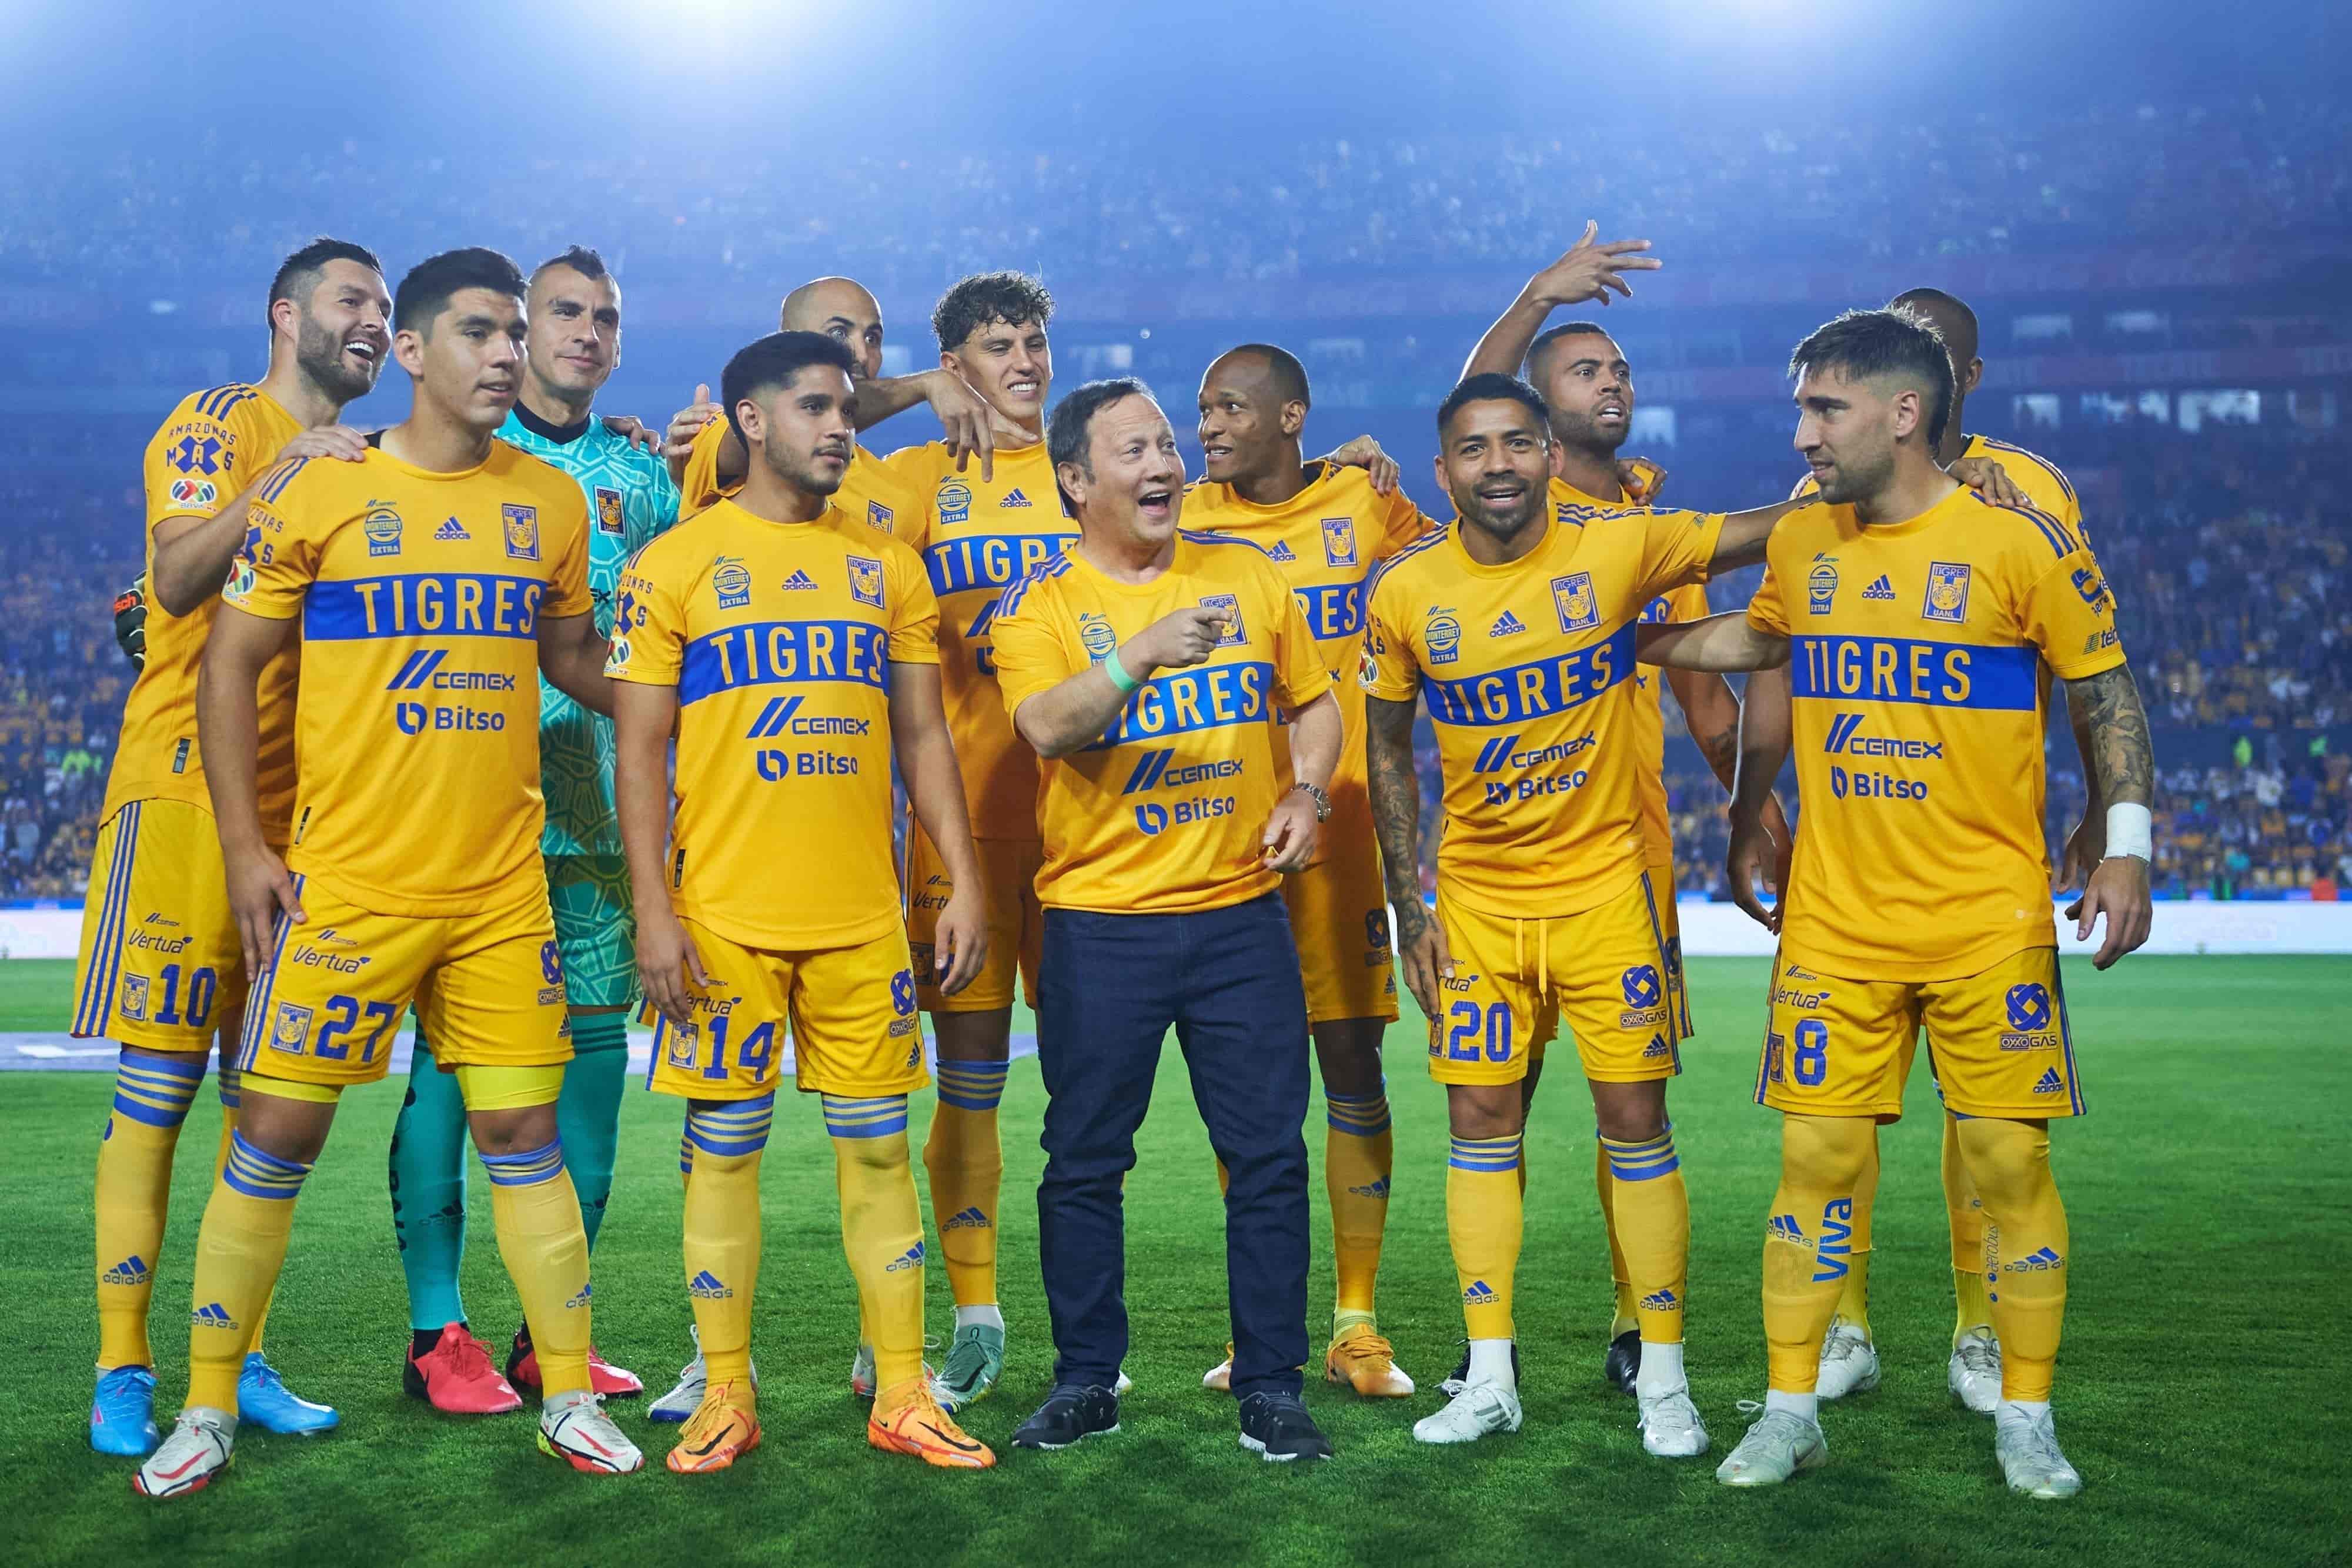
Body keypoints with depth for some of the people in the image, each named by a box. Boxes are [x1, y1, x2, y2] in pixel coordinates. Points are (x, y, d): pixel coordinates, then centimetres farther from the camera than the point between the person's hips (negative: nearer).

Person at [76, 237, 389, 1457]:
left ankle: (239, 1360, 13)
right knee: (158, 1080, -5)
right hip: (188, 783, -6)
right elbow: (180, 577, -17)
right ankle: (121, 1374, -1)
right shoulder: (218, 422, -1)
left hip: (305, 805, 7)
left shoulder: (367, 466, 19)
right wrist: (279, 480, -26)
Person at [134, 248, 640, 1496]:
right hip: (347, 880, -3)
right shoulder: (317, 488, -4)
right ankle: (207, 1409, 15)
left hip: (504, 884, 3)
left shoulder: (550, 501, 7)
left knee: (521, 1128, 5)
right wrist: (243, 845, -5)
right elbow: (229, 666, 0)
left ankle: (570, 1399, 16)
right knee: (277, 1132, 1)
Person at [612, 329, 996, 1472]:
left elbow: (923, 736, 12)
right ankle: (725, 1397, 16)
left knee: (877, 1144, 5)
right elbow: (639, 749, -1)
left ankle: (901, 1396, 13)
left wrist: (964, 884, 4)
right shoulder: (677, 564, 1)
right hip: (725, 916, -2)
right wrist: (653, 911, -9)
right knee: (725, 1146, 4)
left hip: (864, 916, 3)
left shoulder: (886, 565, 10)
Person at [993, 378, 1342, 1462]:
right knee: (1084, 1160, 5)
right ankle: (1085, 1381, 20)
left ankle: (1270, 1386, 14)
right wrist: (1142, 652, -36)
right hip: (1100, 922, -2)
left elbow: (1314, 702, 17)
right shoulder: (1043, 601, -3)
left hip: (1241, 913, 2)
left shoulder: (1247, 574, 7)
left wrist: (1307, 794, -1)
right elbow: (1048, 728, -22)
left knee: (1268, 1154, 3)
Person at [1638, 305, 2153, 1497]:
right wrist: (1746, 820, 20)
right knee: (1815, 1158, 3)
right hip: (1833, 918, 3)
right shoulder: (1800, 542, 5)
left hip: (1990, 920, -3)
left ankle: (2026, 1419, 15)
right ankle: (1790, 1412, 14)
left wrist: (2126, 844, -9)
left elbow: (2107, 693, -1)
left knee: (2010, 1161, 0)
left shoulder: (2020, 541, -7)